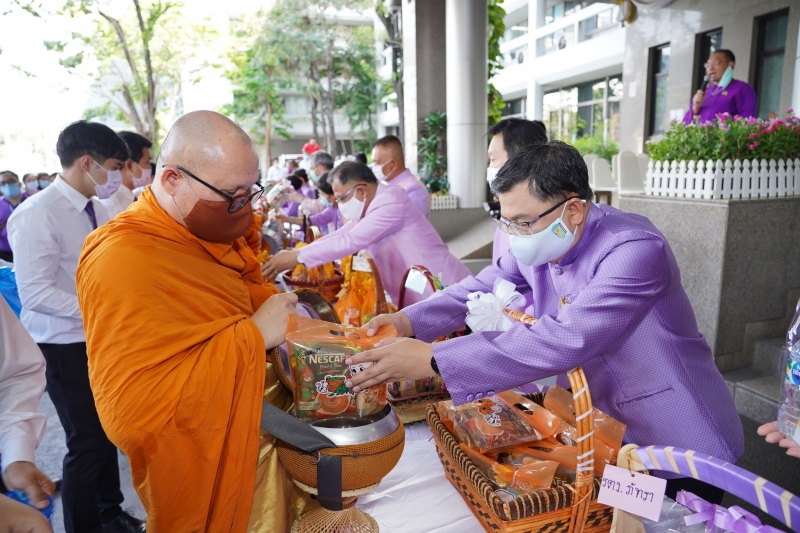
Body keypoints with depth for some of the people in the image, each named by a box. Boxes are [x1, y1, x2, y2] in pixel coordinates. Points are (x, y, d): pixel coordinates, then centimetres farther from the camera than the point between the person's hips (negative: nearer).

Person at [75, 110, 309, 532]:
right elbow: (131, 411, -33)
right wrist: (255, 334, -31)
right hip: (217, 471, -8)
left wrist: (276, 302, -3)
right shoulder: (124, 261, -26)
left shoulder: (208, 231, 0)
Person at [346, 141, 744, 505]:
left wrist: (433, 359, -44)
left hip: (681, 447, -6)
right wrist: (409, 321, -18)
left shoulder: (636, 250, -32)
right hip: (608, 430, 6)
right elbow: (482, 288, 0)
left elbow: (563, 340, -42)